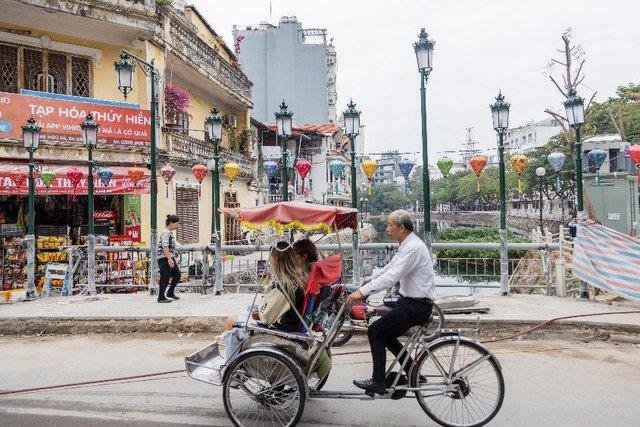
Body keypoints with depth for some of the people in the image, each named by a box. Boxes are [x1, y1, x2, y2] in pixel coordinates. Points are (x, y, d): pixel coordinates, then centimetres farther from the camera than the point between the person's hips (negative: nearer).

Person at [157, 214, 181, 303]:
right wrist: (169, 259, -27)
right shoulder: (166, 233, -14)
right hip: (164, 259, -10)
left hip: (170, 258, 10)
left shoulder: (170, 233, 16)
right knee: (165, 278, -4)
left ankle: (170, 293, 25)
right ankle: (161, 297, 5)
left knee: (177, 274, 12)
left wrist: (174, 259, 24)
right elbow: (165, 247, -22)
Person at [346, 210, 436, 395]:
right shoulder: (407, 244, 10)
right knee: (385, 333, 16)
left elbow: (391, 277, -30)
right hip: (410, 301, 10)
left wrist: (362, 291, -31)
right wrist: (372, 278, 32)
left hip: (417, 306, -10)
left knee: (375, 331, -8)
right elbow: (391, 266, 26)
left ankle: (378, 382, -1)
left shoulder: (413, 248, -21)